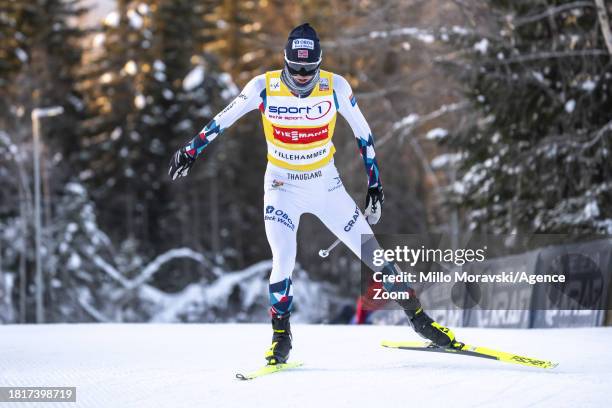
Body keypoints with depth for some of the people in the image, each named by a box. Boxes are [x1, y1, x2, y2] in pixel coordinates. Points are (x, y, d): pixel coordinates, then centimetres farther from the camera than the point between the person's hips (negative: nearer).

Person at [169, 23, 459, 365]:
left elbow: (363, 133, -1)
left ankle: (418, 317, 16)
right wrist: (191, 151, 5)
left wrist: (375, 185, 2)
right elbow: (222, 121, 0)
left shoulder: (336, 87, -14)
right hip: (283, 186, -1)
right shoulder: (264, 87, -15)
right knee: (284, 261, -15)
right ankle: (281, 338, 4)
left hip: (326, 184, 1)